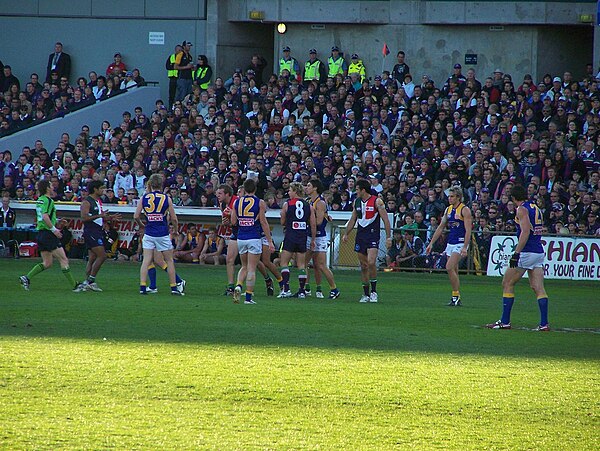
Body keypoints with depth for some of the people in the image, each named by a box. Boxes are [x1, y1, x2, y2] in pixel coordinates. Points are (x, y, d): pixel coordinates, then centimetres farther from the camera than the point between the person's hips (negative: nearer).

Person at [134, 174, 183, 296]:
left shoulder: (144, 198, -1)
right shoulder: (166, 199, -4)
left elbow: (136, 216, -1)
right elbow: (173, 218, -1)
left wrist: (141, 225, 18)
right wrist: (176, 230, 17)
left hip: (149, 233, 1)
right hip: (163, 234, -1)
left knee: (146, 260, 2)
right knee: (169, 261, 9)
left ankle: (142, 286, -6)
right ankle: (173, 287, 12)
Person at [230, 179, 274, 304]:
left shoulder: (237, 202, 3)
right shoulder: (260, 203, -6)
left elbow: (233, 221, 4)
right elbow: (264, 223, -7)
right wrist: (270, 241, -2)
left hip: (241, 238, 3)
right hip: (254, 238, -3)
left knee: (244, 267, 18)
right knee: (251, 269, 0)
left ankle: (238, 286, -7)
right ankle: (248, 297, -2)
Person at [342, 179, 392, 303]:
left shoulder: (377, 202, -8)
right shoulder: (357, 202, 10)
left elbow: (385, 220, -8)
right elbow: (353, 219, 22)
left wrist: (388, 237, -13)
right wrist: (346, 234, 18)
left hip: (373, 234, -6)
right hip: (360, 235, 6)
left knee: (371, 262, -21)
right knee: (363, 266, 6)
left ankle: (374, 292, -9)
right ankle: (366, 294, 13)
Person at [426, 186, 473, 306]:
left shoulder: (464, 210, -10)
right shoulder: (448, 209, 12)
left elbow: (468, 230, -15)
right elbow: (441, 227, 19)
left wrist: (464, 248, -23)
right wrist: (431, 243, 16)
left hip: (460, 243, -8)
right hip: (450, 242, 8)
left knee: (449, 268, -18)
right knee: (453, 271, 7)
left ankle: (456, 297, -13)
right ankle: (456, 299, 11)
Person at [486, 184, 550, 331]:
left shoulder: (522, 209, -9)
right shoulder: (536, 208, 16)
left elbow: (525, 231, -19)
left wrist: (516, 253, -22)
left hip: (526, 252, -8)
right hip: (539, 252, 8)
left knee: (507, 284, 3)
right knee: (538, 288, 3)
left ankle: (505, 322, 4)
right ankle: (544, 323, -6)